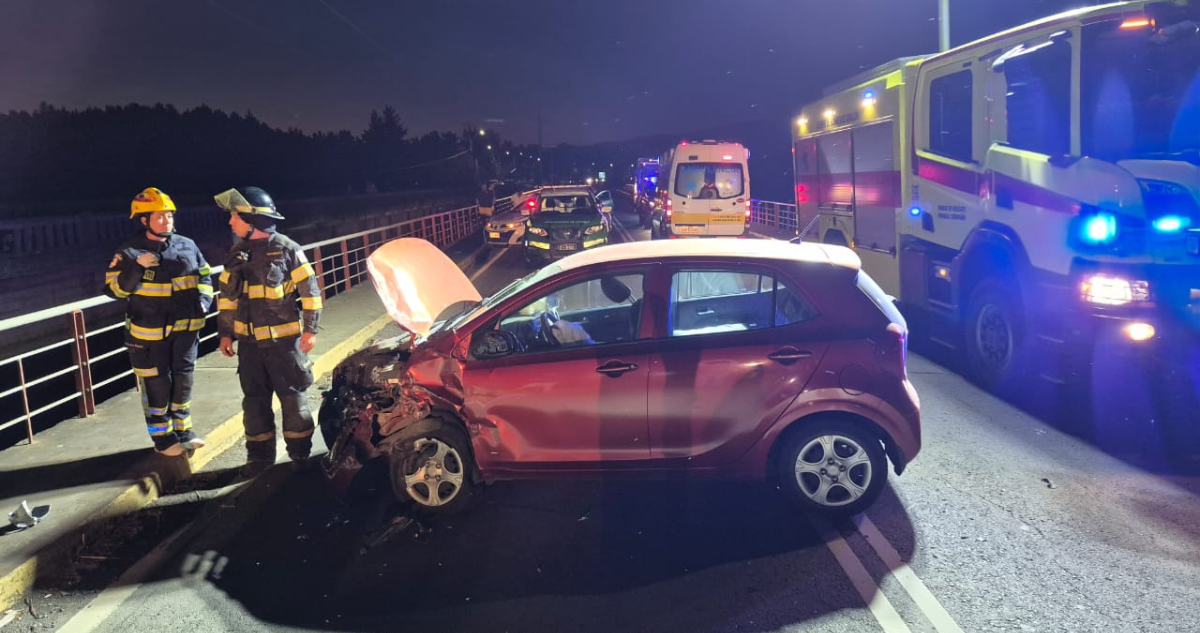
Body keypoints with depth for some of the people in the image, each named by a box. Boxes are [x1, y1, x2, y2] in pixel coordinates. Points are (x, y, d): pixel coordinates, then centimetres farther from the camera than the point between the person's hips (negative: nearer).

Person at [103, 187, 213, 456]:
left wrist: (203, 300, 0)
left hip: (186, 327, 4)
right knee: (157, 384, 5)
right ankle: (163, 438, 17)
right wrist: (136, 267, -26)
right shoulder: (130, 252, -9)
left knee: (184, 380, 13)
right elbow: (114, 289, -12)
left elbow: (204, 276, 15)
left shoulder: (187, 246, 3)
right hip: (149, 332, -4)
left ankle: (183, 431, 27)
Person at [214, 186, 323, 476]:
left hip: (283, 340, -5)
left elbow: (310, 291, -7)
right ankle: (260, 455, 22)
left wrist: (310, 329, -10)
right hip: (249, 342, 5)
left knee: (292, 397, 3)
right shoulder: (237, 254, 8)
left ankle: (300, 452, 16)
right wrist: (225, 332, 13)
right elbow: (227, 296, 16)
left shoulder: (286, 249, -8)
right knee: (254, 400, 11)